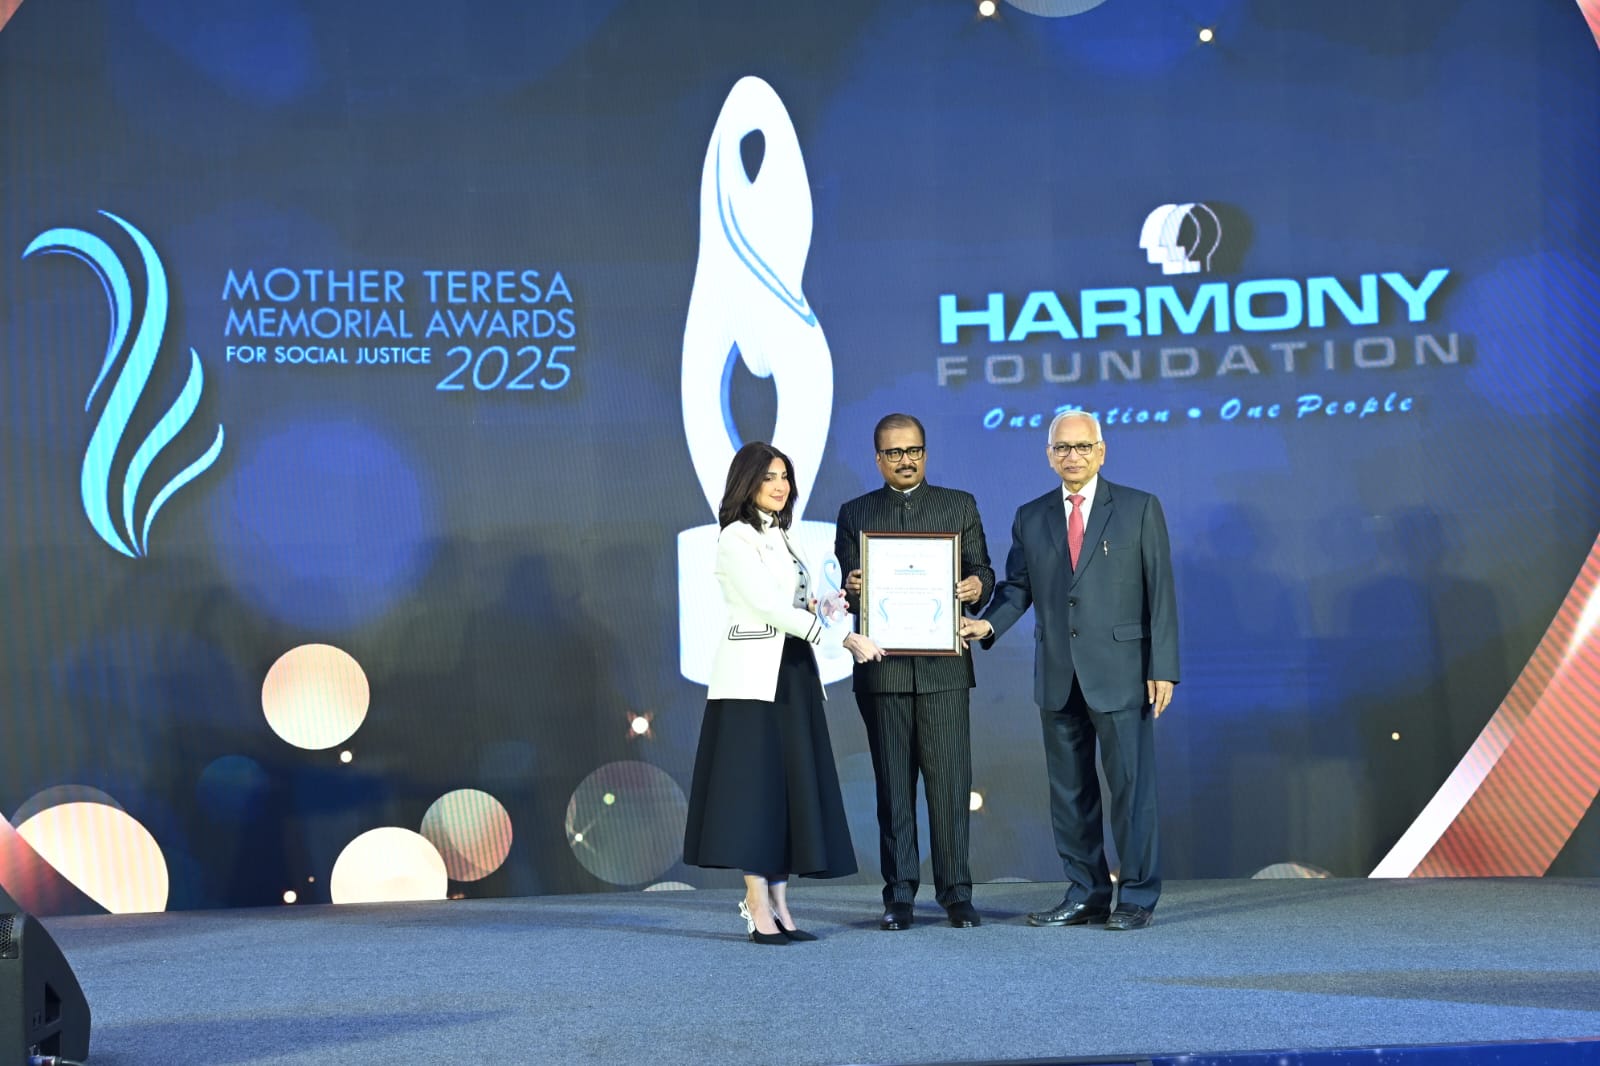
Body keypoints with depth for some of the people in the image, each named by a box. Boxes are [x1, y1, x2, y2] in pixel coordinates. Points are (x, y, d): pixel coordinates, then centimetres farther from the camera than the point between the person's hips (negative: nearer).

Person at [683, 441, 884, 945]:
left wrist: (827, 607, -4)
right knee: (754, 786, -7)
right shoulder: (736, 539, -5)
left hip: (792, 675, 8)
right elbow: (768, 604, -14)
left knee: (791, 788, 4)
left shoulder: (784, 538, 19)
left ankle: (778, 905, 7)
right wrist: (838, 636, -14)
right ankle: (758, 909, -6)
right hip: (753, 675, -8)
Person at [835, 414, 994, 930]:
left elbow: (982, 572, 9)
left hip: (943, 666, -1)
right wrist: (852, 589, -14)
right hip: (882, 668, 1)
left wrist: (977, 587, -13)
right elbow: (848, 591, 9)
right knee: (893, 785, 3)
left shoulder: (960, 506, 12)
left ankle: (956, 893, 3)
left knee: (950, 782, -4)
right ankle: (899, 896, 8)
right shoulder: (855, 514, 12)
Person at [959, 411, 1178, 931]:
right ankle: (1086, 893, 17)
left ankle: (1137, 897, 6)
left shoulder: (1140, 509, 2)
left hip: (1120, 672, -4)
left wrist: (1163, 668, -8)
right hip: (1057, 675, 4)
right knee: (1069, 789, 8)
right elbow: (1017, 586, 11)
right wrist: (989, 623, -11)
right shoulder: (1031, 517, 11)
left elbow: (1160, 591, -2)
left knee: (1131, 784, -2)